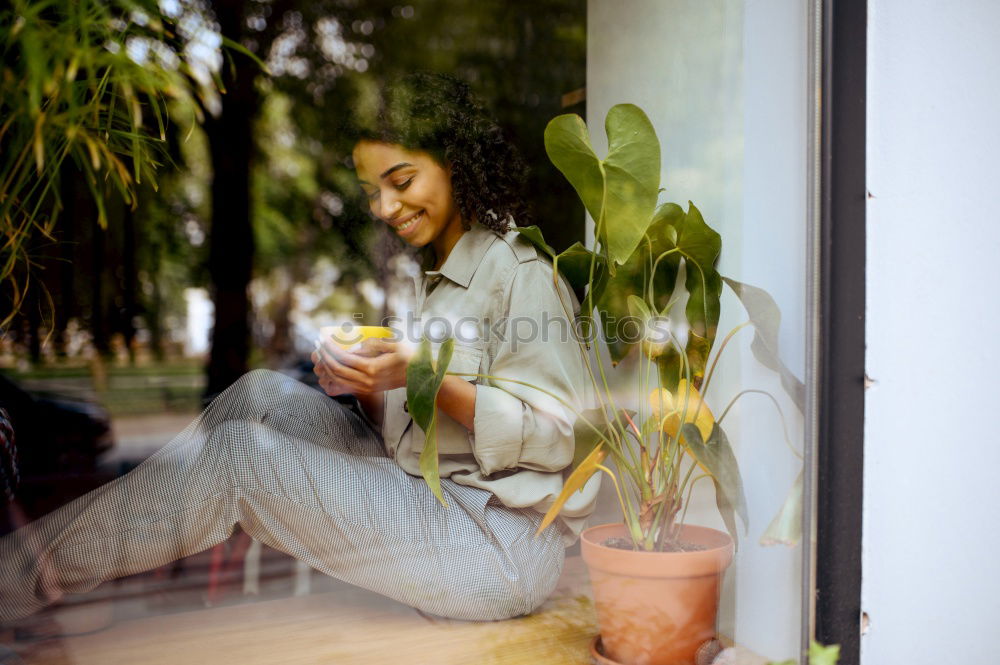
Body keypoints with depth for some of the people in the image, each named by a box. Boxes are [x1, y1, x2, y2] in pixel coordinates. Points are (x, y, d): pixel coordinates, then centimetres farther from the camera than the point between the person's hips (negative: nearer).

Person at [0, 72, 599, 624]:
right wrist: (367, 388, -7)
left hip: (504, 543, -8)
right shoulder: (433, 275, 15)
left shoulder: (519, 270, -11)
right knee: (262, 394, -2)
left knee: (238, 454, -14)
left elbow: (555, 436, -17)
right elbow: (401, 431, 14)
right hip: (426, 494, 8)